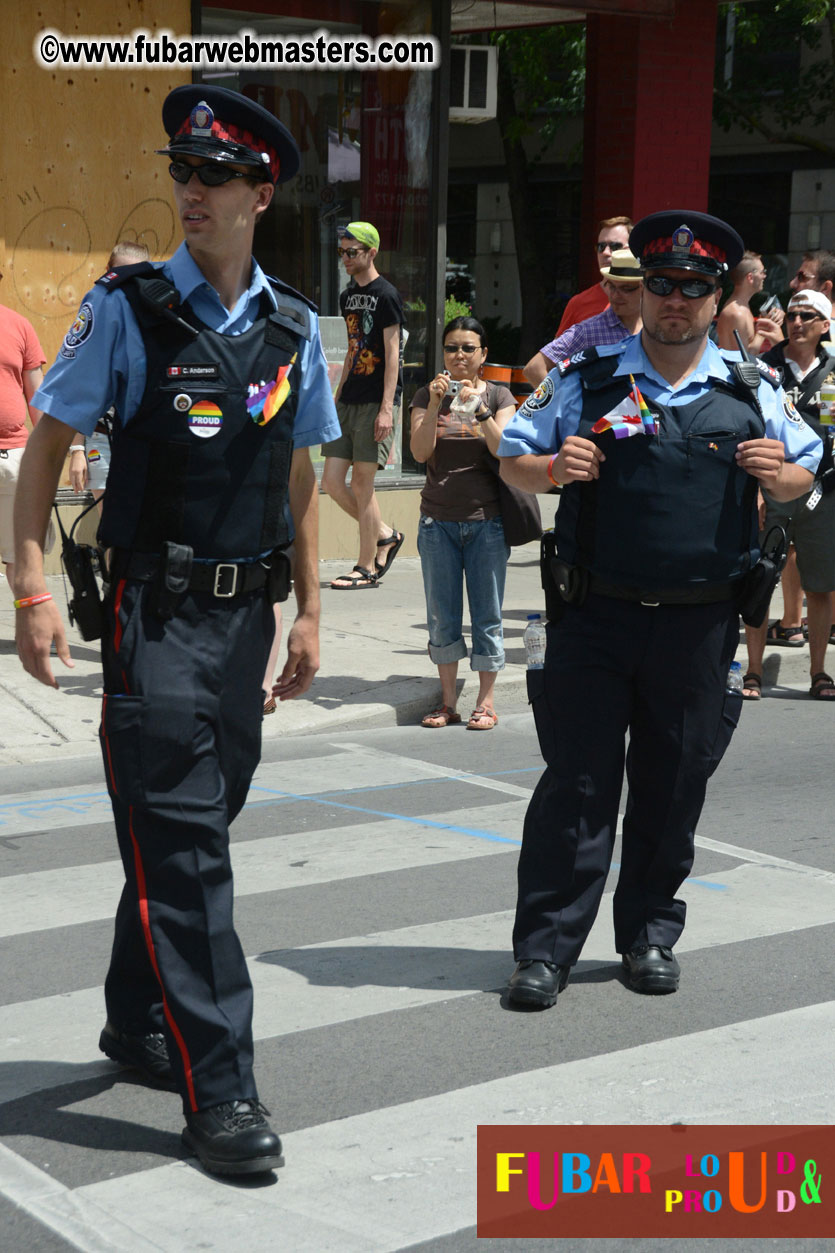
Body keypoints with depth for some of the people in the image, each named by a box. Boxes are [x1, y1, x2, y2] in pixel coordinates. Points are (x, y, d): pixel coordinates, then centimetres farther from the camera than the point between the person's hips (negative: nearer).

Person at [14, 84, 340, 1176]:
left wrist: (308, 614, 15)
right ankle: (219, 1088, -3)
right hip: (155, 612, -5)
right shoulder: (128, 309, -5)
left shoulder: (294, 328, 8)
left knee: (193, 823, 15)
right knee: (179, 841, -7)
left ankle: (138, 1023, 33)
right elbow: (47, 445, -2)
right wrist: (32, 589, -10)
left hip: (246, 611, 5)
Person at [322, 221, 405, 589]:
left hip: (375, 402, -8)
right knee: (332, 481, 3)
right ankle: (385, 535, 21)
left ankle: (368, 568, 5)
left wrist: (386, 408, -18)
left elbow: (391, 354, -12)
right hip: (349, 401, 8)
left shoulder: (386, 295, -8)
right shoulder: (348, 296, 16)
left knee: (361, 483, -5)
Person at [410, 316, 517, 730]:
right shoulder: (427, 396, 6)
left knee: (487, 614, 2)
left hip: (486, 519, -1)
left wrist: (479, 410, -20)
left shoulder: (498, 396, 4)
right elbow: (420, 452, -7)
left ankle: (485, 702, 9)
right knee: (442, 615, 5)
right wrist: (435, 405, -17)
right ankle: (447, 701, 14)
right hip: (438, 519, 1)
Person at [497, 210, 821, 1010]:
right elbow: (512, 459, 9)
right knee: (576, 782, -1)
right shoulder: (586, 382, 4)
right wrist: (552, 469, -13)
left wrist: (779, 475, -5)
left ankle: (649, 935, 27)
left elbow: (805, 470, 18)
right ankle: (545, 947, 8)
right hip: (595, 615, -1)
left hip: (699, 622, 2)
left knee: (673, 786, 11)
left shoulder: (749, 393, 8)